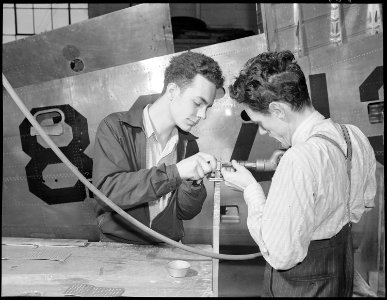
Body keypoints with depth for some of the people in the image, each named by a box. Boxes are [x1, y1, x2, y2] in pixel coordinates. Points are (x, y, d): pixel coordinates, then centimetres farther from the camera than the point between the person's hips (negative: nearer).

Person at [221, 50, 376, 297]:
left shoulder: (299, 161, -34)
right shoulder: (356, 136, -7)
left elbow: (280, 255, -27)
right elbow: (364, 203, 11)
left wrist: (251, 189, -19)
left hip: (300, 285, -8)